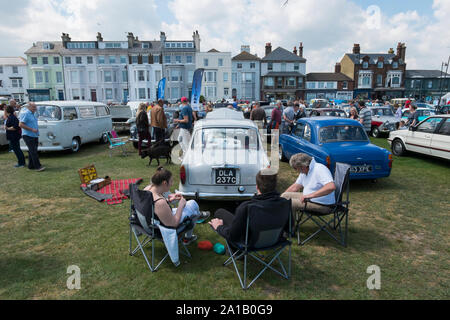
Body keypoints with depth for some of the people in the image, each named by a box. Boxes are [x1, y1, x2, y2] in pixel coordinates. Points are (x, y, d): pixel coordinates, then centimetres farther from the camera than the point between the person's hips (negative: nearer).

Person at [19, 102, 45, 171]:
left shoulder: (33, 114, 16)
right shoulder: (25, 114, -12)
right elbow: (20, 125, -18)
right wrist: (32, 129, -21)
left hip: (34, 136, 9)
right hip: (28, 136, -9)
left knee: (32, 152, 11)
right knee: (33, 152, -10)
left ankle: (31, 166, 17)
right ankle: (37, 166, -11)